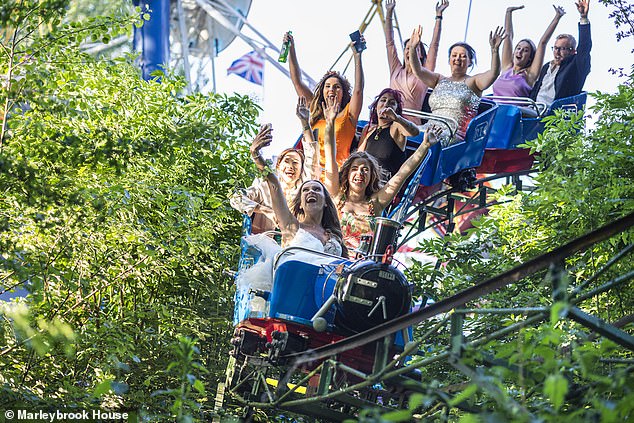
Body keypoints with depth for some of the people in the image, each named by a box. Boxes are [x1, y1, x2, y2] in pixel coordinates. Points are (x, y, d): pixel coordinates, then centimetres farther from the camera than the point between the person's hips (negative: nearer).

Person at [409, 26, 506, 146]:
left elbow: (494, 73, -9)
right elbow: (418, 70, 13)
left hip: (457, 133, -5)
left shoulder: (472, 82, 9)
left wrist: (494, 50, -24)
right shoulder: (440, 80, 24)